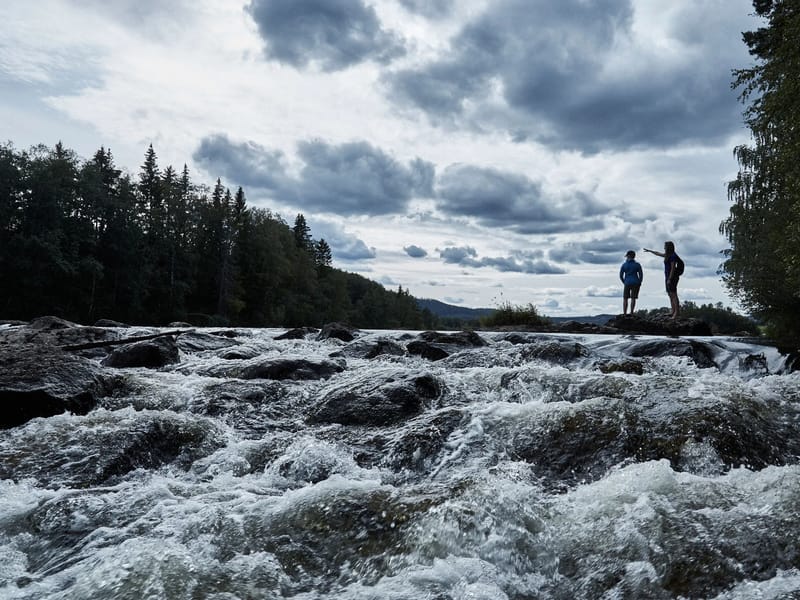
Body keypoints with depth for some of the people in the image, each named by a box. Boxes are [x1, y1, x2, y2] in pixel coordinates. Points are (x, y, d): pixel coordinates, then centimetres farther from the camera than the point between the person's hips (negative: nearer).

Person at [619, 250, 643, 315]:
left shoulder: (624, 265, -4)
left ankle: (624, 313, 3)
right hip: (636, 283, 1)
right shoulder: (637, 265, -3)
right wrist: (639, 283, 13)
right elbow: (641, 275, -3)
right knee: (633, 298, 5)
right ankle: (631, 313, 1)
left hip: (627, 283, 0)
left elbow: (621, 275, -2)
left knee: (625, 298, 9)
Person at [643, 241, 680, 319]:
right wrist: (649, 250, 42)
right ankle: (673, 312, 11)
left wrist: (669, 279, -21)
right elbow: (658, 253, 32)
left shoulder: (673, 256, -15)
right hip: (668, 277, 10)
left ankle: (677, 312, -11)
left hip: (672, 277, -10)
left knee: (673, 295, -11)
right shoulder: (668, 255, 14)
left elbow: (673, 268, -19)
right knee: (670, 295, 9)